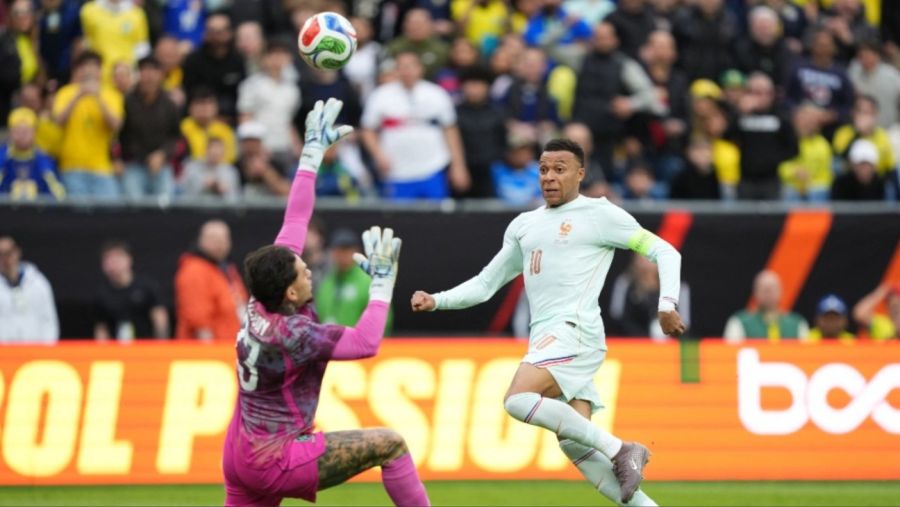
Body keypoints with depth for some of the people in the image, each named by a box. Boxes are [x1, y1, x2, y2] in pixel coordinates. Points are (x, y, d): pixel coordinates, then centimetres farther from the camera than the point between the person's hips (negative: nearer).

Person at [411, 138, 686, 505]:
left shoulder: (599, 214, 3)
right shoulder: (523, 226, 22)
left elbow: (663, 251, 3)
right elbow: (485, 284, 27)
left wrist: (667, 304, -11)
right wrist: (436, 301, 12)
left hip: (575, 330, -7)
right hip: (545, 339, 7)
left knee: (518, 399, -28)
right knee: (574, 445, -5)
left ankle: (619, 449, -21)